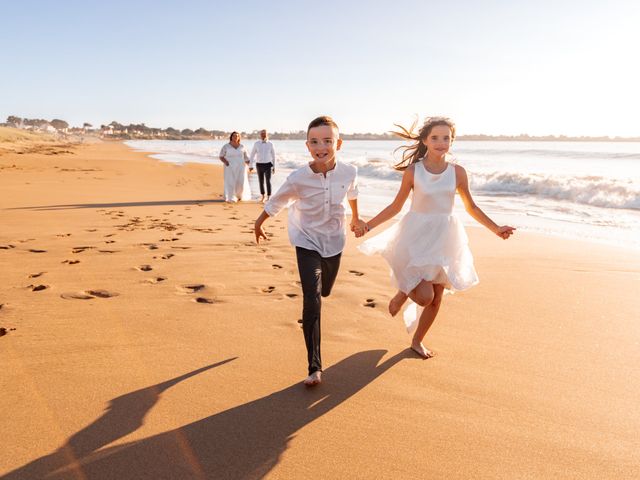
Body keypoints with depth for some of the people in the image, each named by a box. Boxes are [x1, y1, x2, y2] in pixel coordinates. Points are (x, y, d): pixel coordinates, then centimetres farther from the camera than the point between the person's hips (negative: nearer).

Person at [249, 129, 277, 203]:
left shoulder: (270, 144, -3)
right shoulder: (256, 144, -1)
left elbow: (273, 156, 4)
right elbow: (252, 155, 5)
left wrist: (274, 167, 4)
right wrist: (251, 166, 3)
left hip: (268, 165, -2)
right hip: (259, 165, 2)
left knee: (268, 181, -8)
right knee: (261, 181, 10)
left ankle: (268, 198, -1)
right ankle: (263, 196, 26)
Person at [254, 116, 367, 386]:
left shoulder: (349, 172, -15)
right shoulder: (298, 179, -23)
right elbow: (276, 202, -5)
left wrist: (356, 218, 24)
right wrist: (258, 223, 9)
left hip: (334, 241, 4)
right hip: (307, 242, -3)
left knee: (324, 292, 21)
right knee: (311, 301, -15)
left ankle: (309, 316, 62)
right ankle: (314, 367, -9)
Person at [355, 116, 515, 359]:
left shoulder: (457, 172, -3)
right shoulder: (413, 171, -8)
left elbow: (471, 207, 9)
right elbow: (396, 206, 0)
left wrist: (496, 228, 5)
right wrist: (368, 225, -7)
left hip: (444, 238, 3)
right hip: (417, 237, -3)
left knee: (436, 297, 10)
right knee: (424, 296, -11)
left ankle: (417, 341, 33)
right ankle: (403, 292, 26)